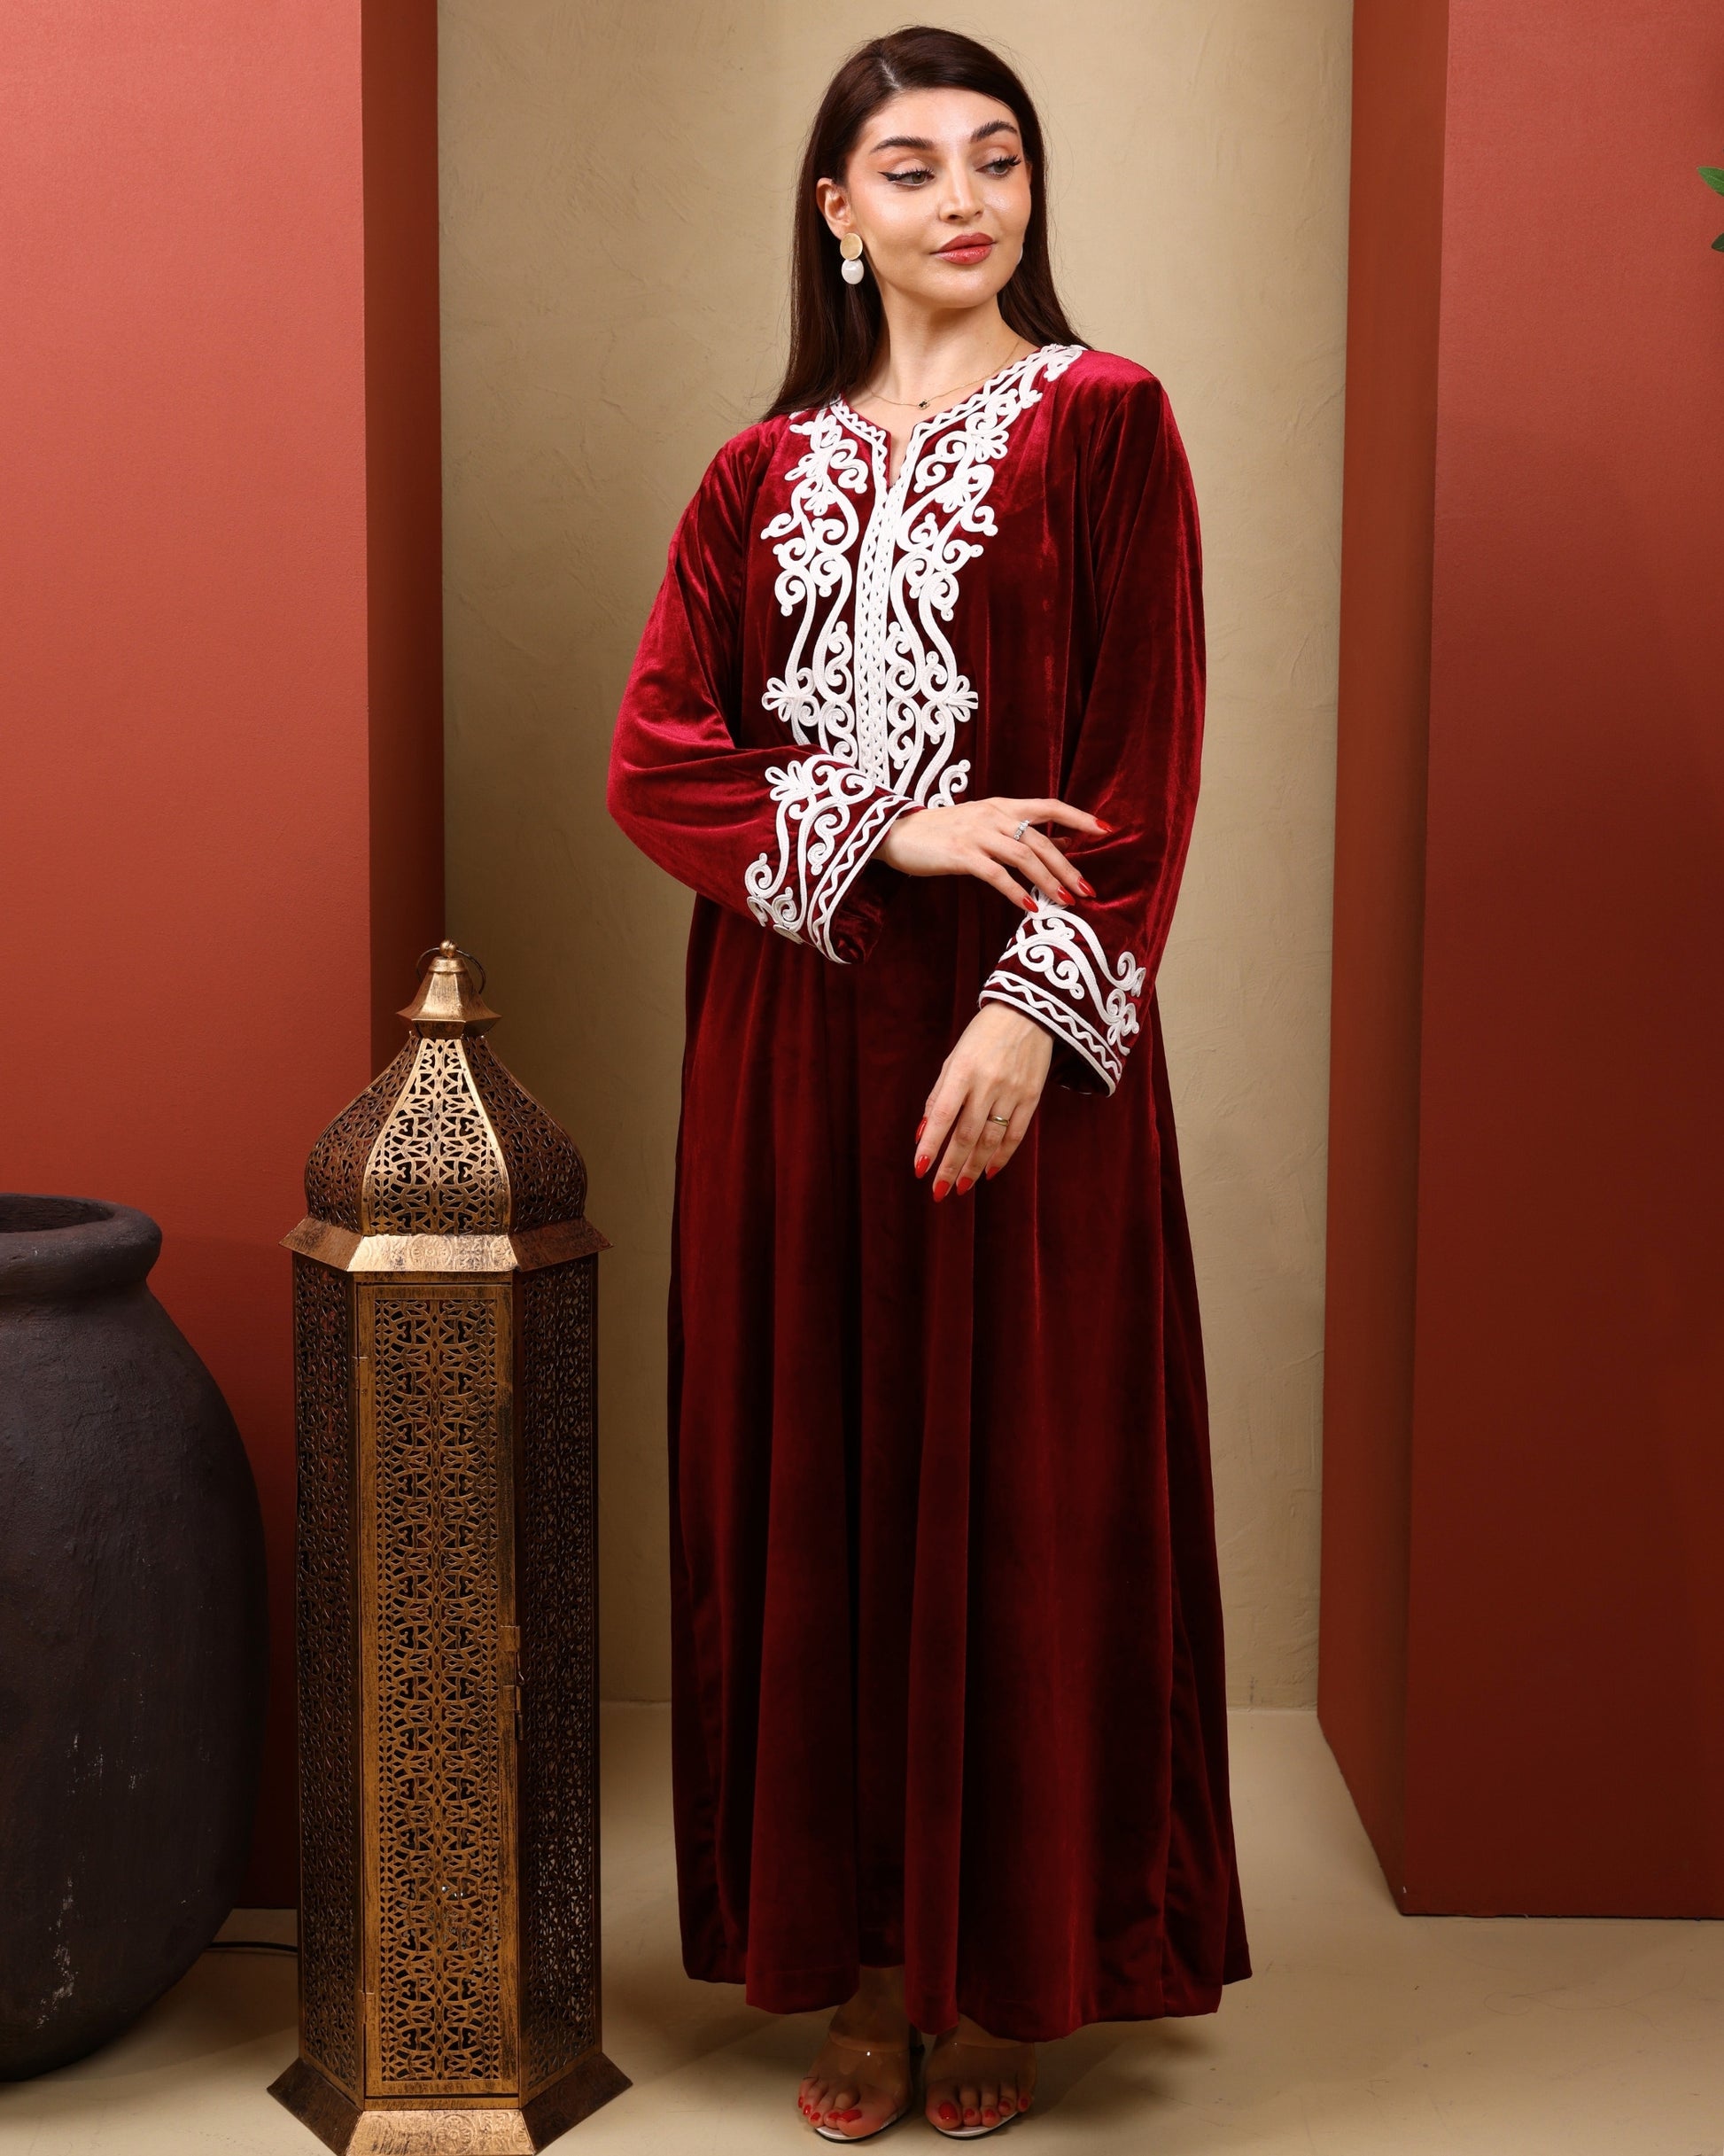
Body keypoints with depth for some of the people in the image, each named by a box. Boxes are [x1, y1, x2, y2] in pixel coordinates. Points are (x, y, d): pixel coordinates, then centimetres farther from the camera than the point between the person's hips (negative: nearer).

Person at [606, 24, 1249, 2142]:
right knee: (821, 1480, 6)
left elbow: (1143, 759, -4)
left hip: (1013, 1037, -3)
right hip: (794, 1043, 4)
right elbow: (654, 753, 3)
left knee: (1018, 1487, 2)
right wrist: (891, 829, -12)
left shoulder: (1101, 423, 4)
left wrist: (1038, 1006, -16)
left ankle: (1010, 1966, 18)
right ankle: (861, 1955, 20)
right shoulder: (764, 471, 13)